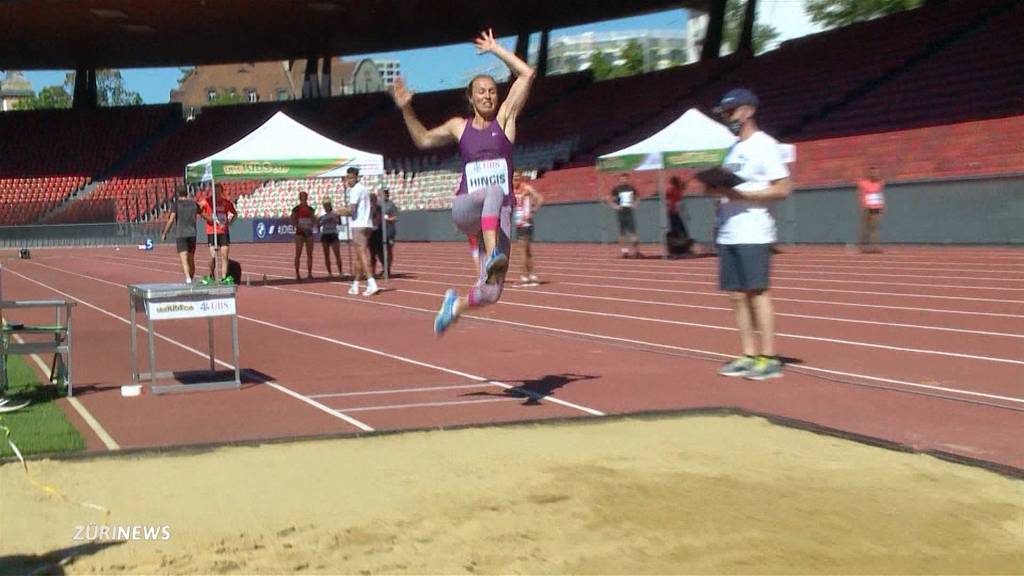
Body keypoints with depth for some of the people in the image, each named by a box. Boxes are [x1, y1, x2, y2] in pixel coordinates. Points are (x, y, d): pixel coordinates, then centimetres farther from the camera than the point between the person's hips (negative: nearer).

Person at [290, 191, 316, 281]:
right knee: (298, 254, -5)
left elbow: (314, 220, 13)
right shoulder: (296, 209, -2)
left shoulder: (310, 209, 9)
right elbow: (292, 221, -5)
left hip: (309, 232, 4)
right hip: (299, 233, -4)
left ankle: (309, 273, 9)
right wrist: (299, 227, -19)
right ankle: (297, 274, -2)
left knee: (310, 254, 4)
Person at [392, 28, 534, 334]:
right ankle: (491, 256, -52)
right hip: (465, 209, -1)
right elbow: (423, 140, 25)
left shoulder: (505, 117, 9)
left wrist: (496, 49, 6)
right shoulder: (459, 126, 12)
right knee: (494, 192, -39)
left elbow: (526, 74, 2)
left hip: (498, 214, 1)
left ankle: (456, 304, 27)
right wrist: (406, 110, 13)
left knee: (491, 294, -6)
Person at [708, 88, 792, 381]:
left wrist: (739, 194, -19)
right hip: (728, 233, 8)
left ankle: (769, 359, -6)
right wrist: (718, 189, 3)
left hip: (753, 233, -8)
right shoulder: (734, 148, 19)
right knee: (737, 295, 7)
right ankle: (749, 356, 12)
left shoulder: (764, 145, -6)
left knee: (757, 292, -9)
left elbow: (782, 188, -14)